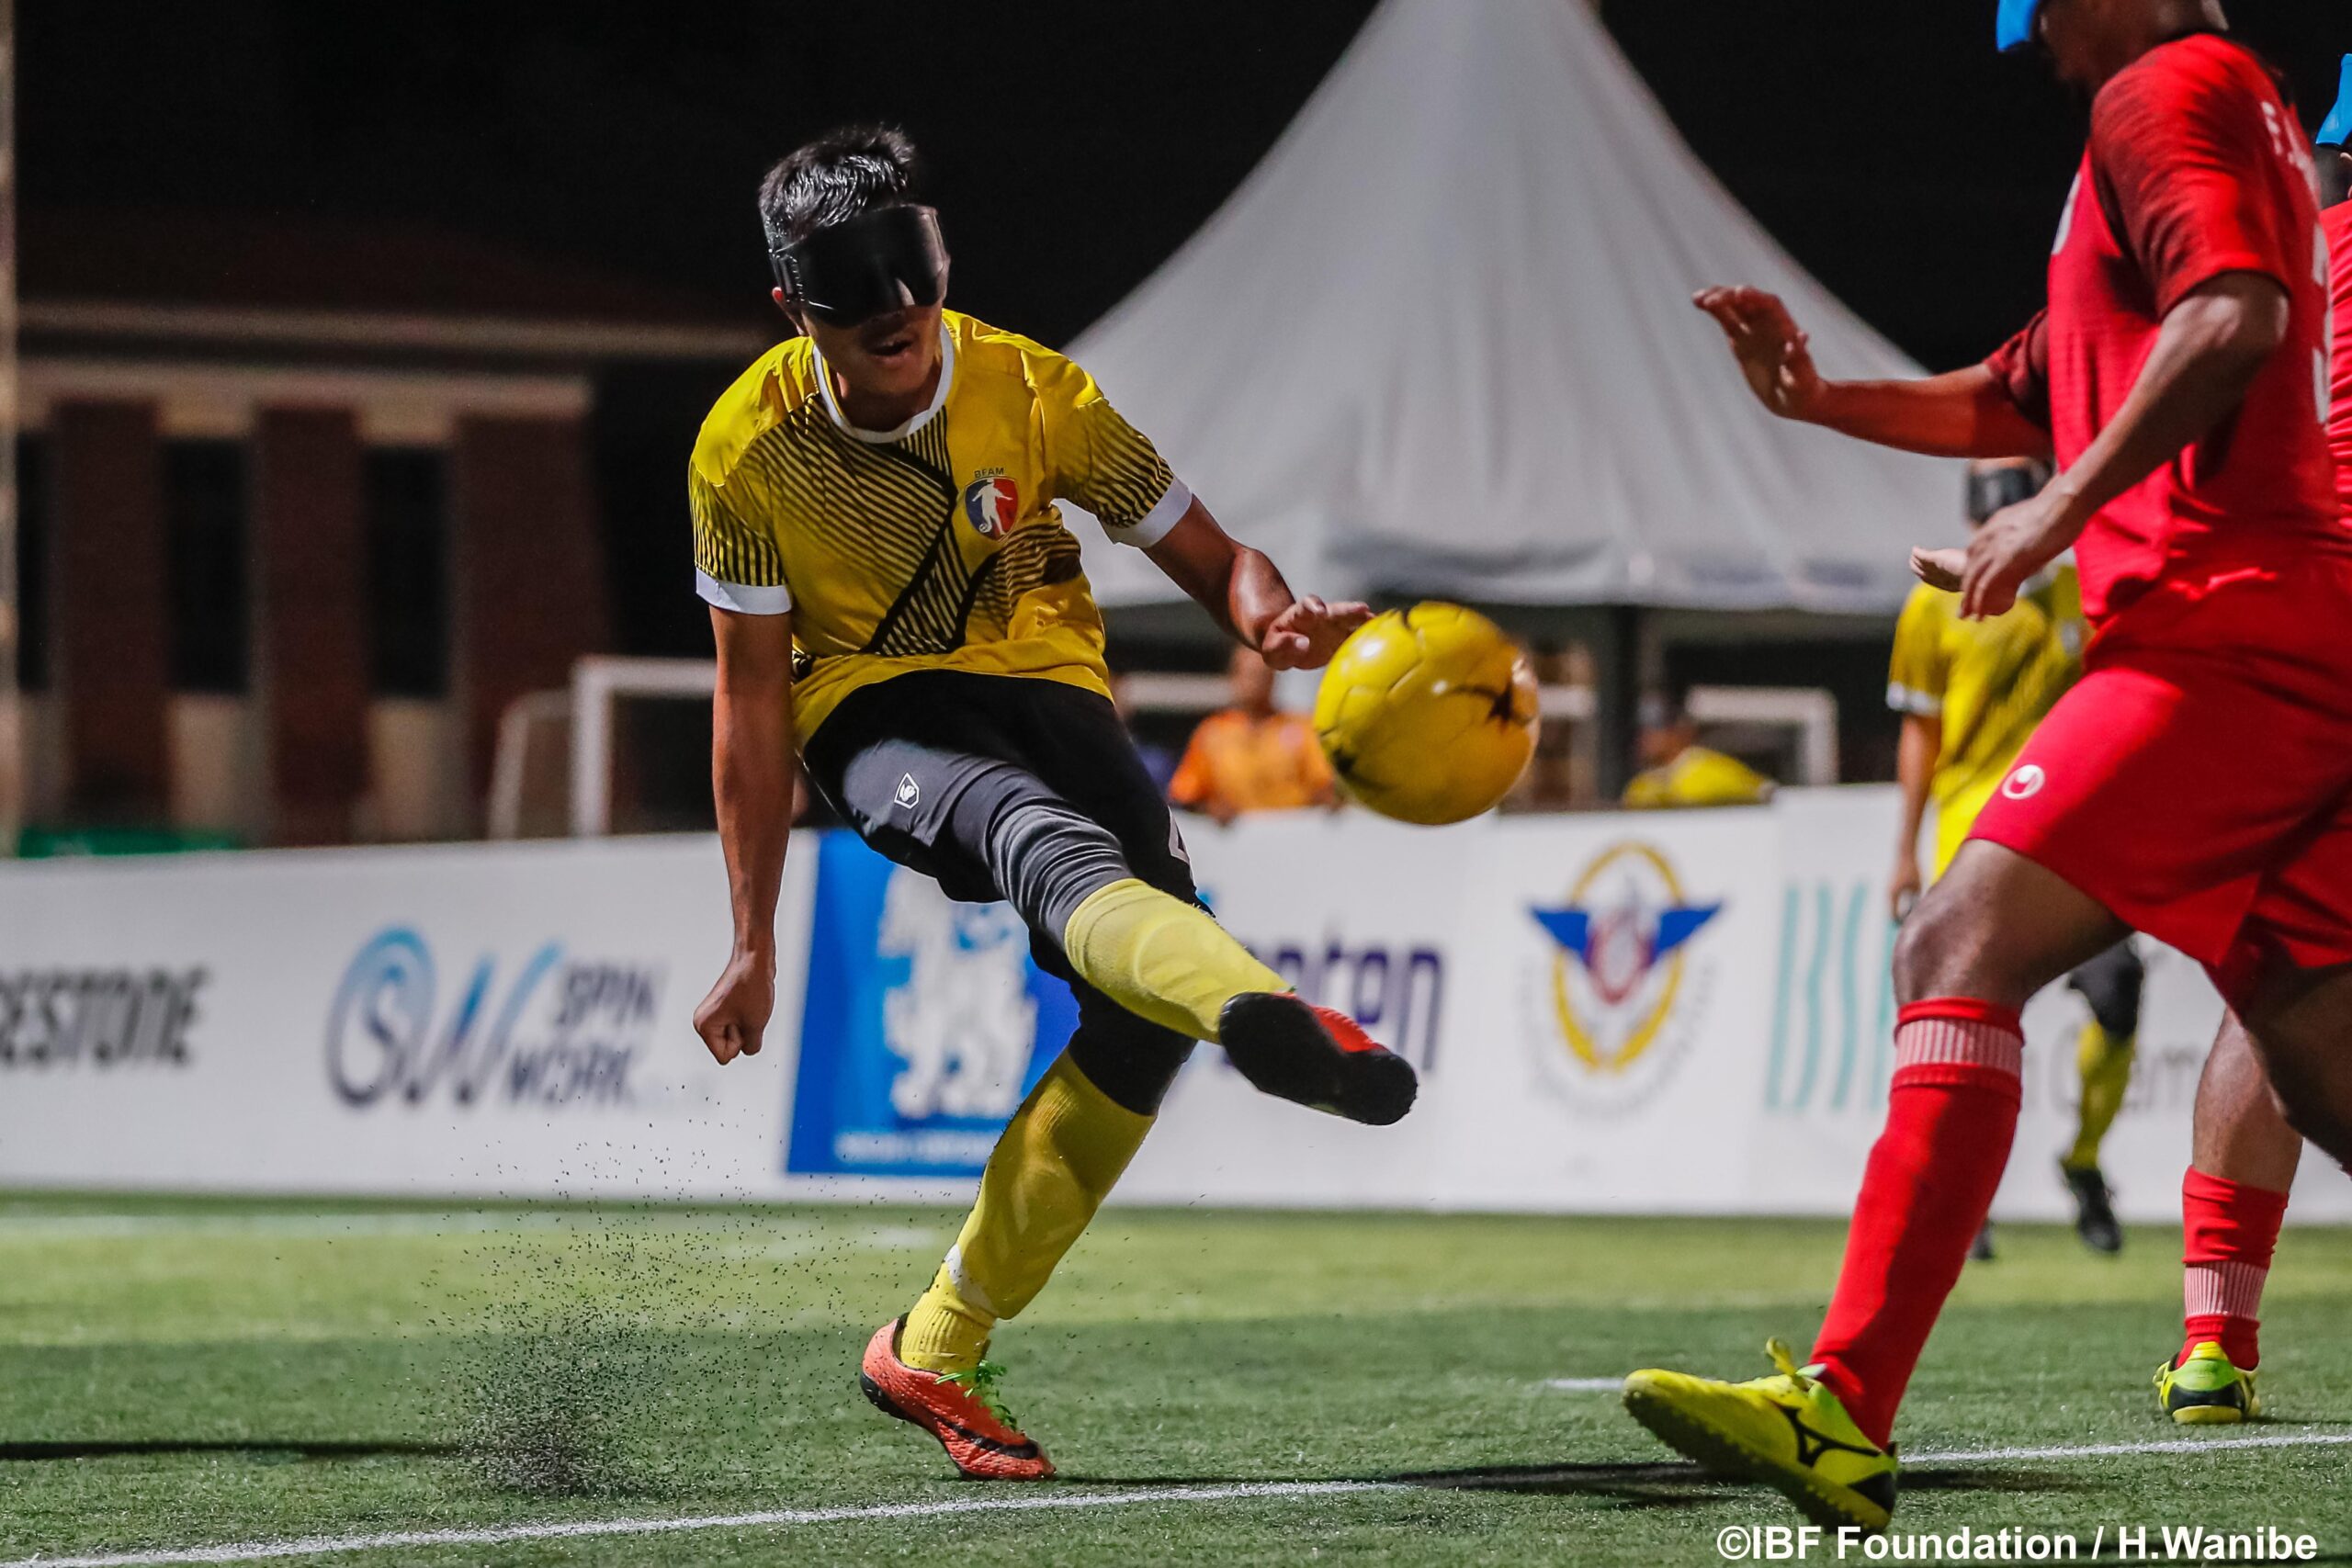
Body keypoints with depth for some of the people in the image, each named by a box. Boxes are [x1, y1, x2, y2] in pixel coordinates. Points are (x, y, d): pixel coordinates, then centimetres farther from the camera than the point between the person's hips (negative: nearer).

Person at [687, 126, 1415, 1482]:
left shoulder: (1029, 389, -7)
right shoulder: (751, 446, -10)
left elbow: (1211, 559, -2)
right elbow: (752, 694, -4)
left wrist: (1273, 618, -27)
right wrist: (754, 945, -7)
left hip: (1047, 688, 3)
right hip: (877, 712, -3)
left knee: (1148, 1012, -19)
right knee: (1048, 840, -37)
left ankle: (935, 1355, -4)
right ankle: (1271, 1017, -72)